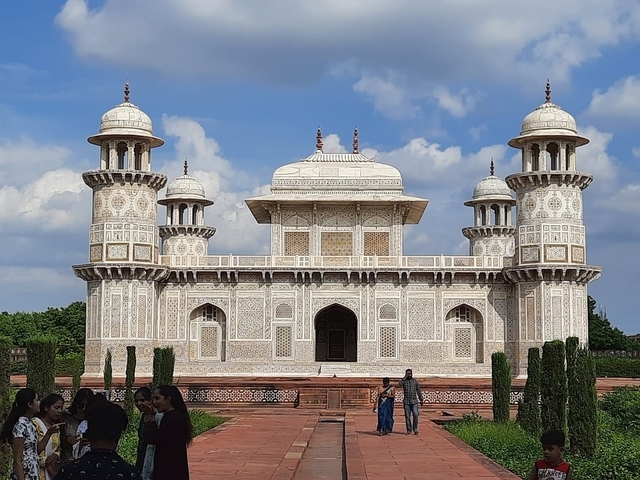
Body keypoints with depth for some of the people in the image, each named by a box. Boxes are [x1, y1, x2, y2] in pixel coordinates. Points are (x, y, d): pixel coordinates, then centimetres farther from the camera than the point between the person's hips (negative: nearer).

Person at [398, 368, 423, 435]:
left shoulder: (415, 381, 8)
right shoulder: (404, 381, 3)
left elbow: (419, 391, 12)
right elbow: (399, 384, -20)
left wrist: (421, 400, 11)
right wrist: (405, 377, -17)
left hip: (414, 401, 0)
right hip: (406, 402, 0)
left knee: (415, 414, -16)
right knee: (407, 416, 1)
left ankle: (415, 428, 0)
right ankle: (409, 430, 9)